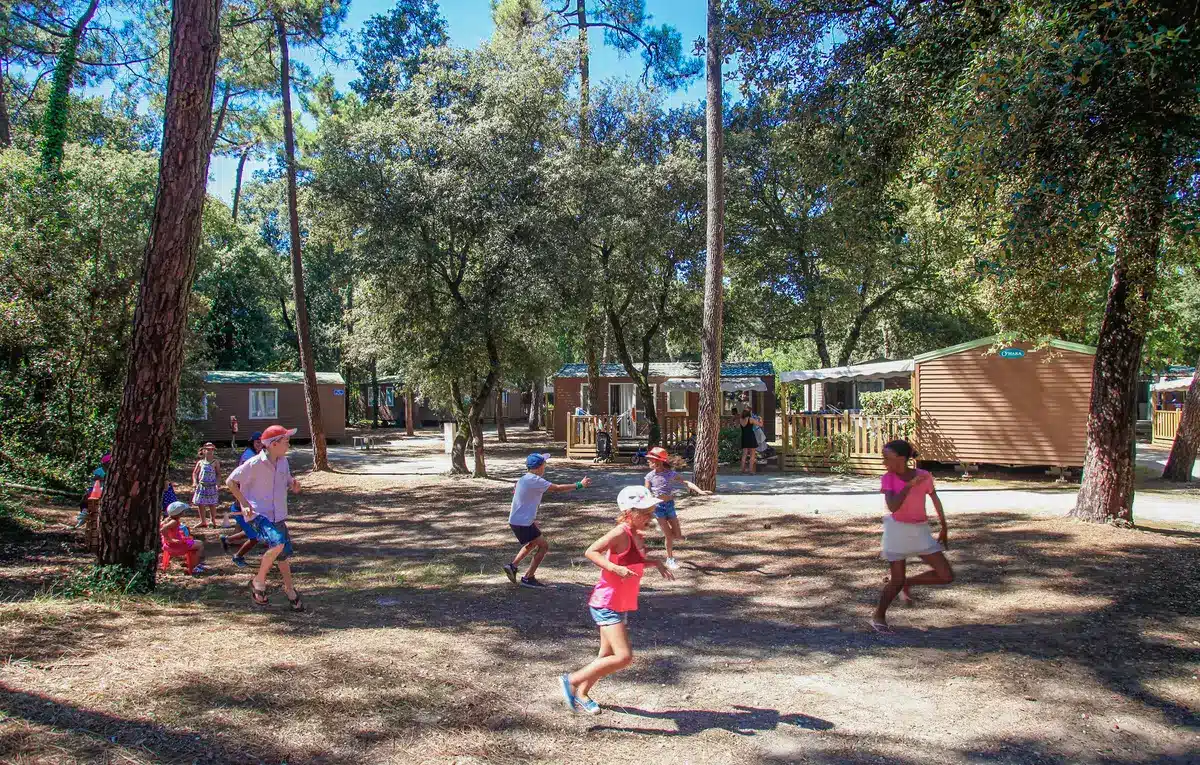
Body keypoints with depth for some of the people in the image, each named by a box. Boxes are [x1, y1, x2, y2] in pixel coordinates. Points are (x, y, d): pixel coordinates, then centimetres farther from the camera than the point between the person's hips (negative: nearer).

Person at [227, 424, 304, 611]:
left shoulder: (283, 461, 3)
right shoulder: (255, 464, -18)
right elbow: (231, 481, -10)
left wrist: (294, 486, -5)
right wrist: (244, 503, -16)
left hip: (278, 515, 7)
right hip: (257, 514, -7)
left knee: (284, 554, 13)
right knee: (278, 543, -28)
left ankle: (289, 589, 35)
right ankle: (258, 582, -7)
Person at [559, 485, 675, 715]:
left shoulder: (637, 536, 9)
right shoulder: (621, 533, -19)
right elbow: (590, 552, -24)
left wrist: (657, 563, 15)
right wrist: (615, 568, -34)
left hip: (621, 606, 9)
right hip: (606, 604, -9)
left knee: (607, 655, 17)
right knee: (624, 657, -16)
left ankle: (582, 694, 35)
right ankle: (572, 680, -3)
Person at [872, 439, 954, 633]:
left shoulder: (924, 476, -7)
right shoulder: (888, 478, -12)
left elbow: (936, 500, 8)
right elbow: (892, 507, -26)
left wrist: (944, 529, 14)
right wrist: (910, 485, -24)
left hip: (920, 531, 3)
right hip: (897, 530, -3)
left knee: (947, 577, -1)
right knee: (897, 581, -1)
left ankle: (907, 582, 20)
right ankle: (878, 616, 20)